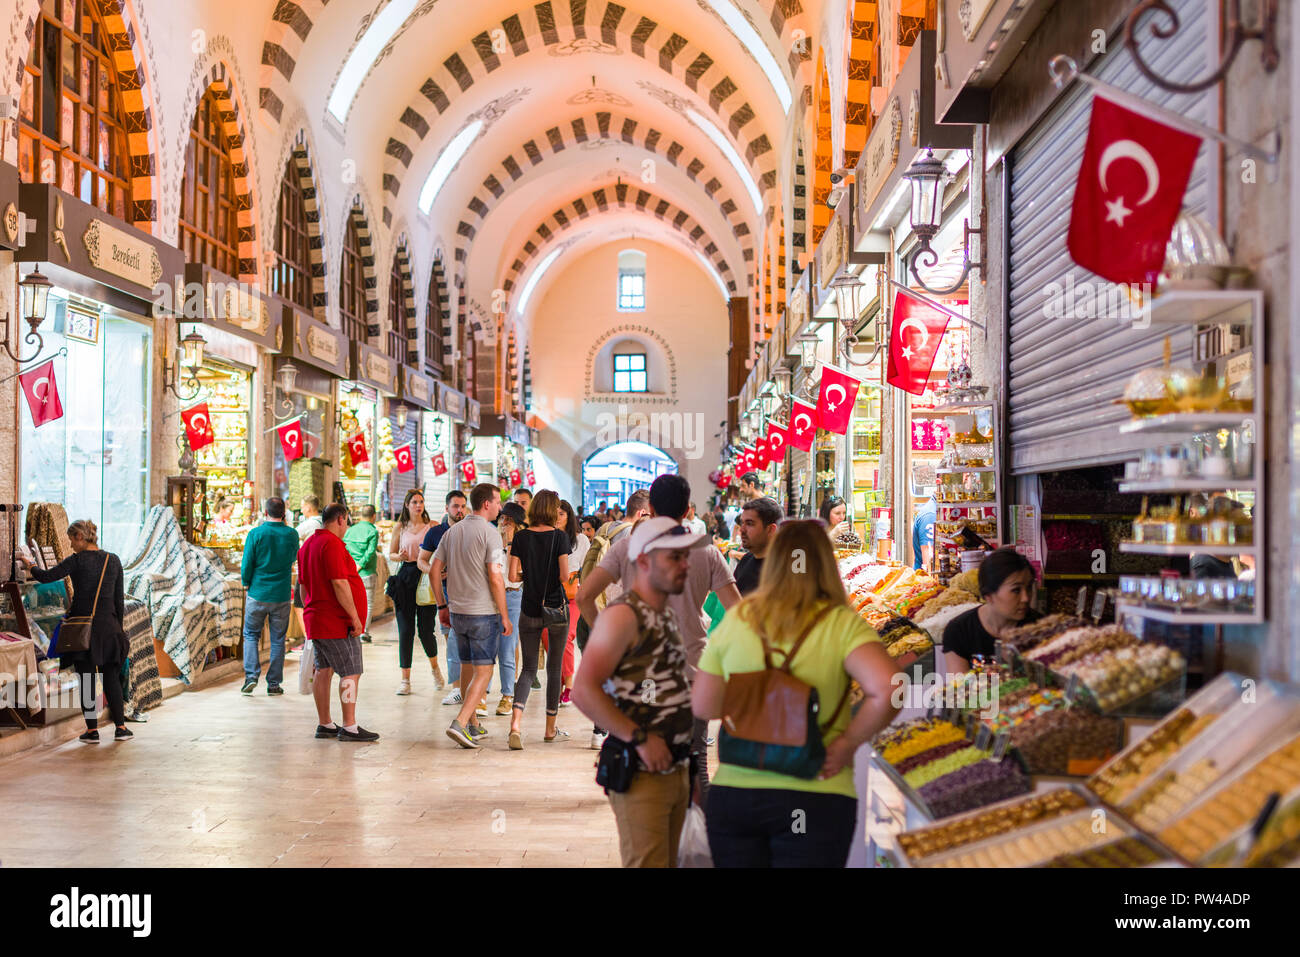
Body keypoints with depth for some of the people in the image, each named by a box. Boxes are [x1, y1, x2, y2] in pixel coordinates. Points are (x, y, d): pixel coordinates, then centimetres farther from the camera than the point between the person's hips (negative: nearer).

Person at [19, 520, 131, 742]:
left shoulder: (77, 561, -8)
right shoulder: (113, 561, 4)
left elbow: (46, 577, -12)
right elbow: (119, 598, 6)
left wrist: (28, 563, 6)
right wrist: (118, 626, 13)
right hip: (108, 625, 3)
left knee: (86, 679, 5)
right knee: (111, 678, 11)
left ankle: (92, 730, 8)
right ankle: (120, 727, 9)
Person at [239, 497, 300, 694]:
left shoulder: (256, 534, -10)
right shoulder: (292, 535, -3)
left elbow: (246, 565, -8)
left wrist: (246, 582, 9)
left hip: (258, 594, -1)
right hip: (282, 596, 1)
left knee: (251, 635, 14)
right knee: (278, 639, 9)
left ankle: (251, 675, -1)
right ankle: (274, 683, 11)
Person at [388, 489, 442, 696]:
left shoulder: (432, 526, 5)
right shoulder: (400, 528, 10)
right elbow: (390, 555, 15)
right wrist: (400, 556, -6)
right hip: (405, 577, 2)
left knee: (426, 629, -2)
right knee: (405, 630, 0)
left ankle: (434, 667, 27)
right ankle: (405, 679, 7)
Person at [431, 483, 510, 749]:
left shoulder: (452, 531, 9)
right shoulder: (489, 533, -12)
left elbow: (434, 571, 10)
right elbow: (495, 579, -17)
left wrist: (442, 605, 18)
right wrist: (505, 616, -10)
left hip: (457, 612, 7)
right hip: (484, 613, -7)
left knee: (467, 668, 18)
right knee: (483, 672, -3)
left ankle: (472, 725, 28)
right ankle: (460, 723, -16)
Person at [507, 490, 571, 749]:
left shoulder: (521, 537, -1)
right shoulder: (560, 536, -7)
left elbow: (513, 576, -5)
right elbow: (564, 575, -13)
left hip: (530, 609, 2)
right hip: (556, 608, -2)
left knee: (528, 668, 7)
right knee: (555, 667, 11)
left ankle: (516, 724, -14)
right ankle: (550, 729, 19)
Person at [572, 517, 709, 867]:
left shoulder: (665, 613, 15)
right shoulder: (624, 614, -14)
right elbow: (584, 691, -22)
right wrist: (640, 739, -22)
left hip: (676, 769, 9)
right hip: (642, 775, -9)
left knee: (668, 861, 15)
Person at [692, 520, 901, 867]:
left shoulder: (735, 620, 0)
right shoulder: (841, 624, -8)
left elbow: (703, 706, 5)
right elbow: (886, 692, -22)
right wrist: (846, 744, -9)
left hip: (731, 794, 3)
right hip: (814, 799, -3)